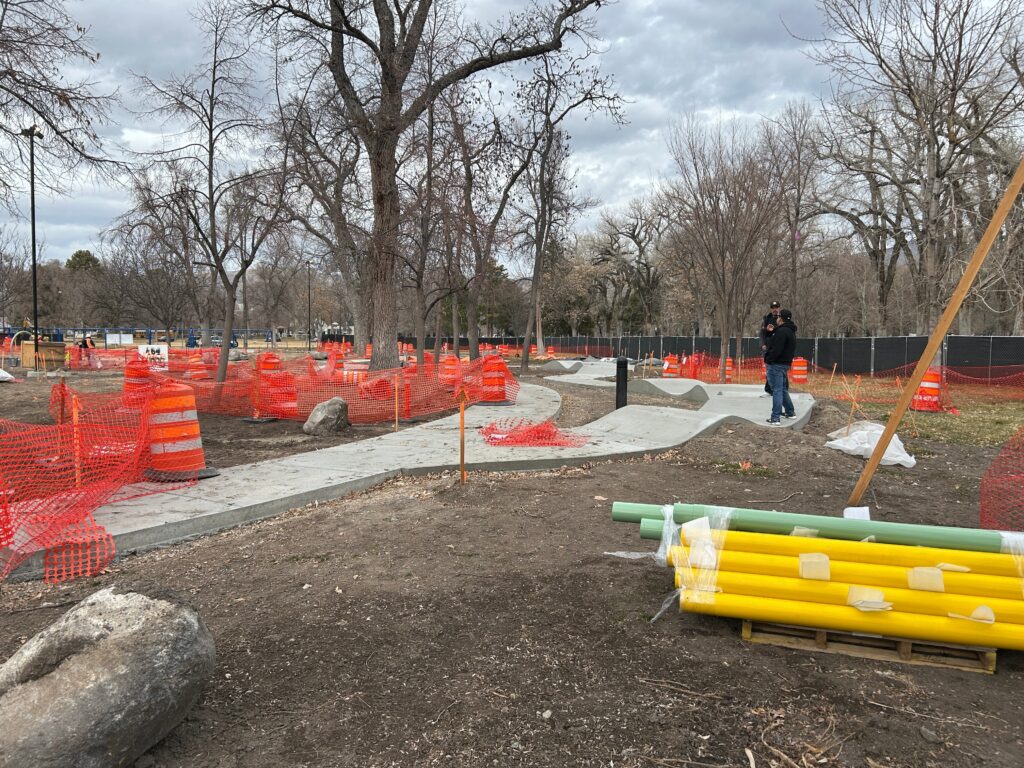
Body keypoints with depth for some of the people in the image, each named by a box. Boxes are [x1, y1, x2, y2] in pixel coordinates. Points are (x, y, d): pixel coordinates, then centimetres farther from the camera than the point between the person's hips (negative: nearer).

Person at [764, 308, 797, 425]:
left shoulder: (782, 331, -17)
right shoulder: (791, 331, 16)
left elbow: (777, 349, -24)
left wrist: (768, 359, -12)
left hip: (776, 364, -10)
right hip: (785, 364, 10)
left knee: (777, 390, -9)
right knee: (783, 389, 21)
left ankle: (775, 418, -9)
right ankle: (790, 412, 32)